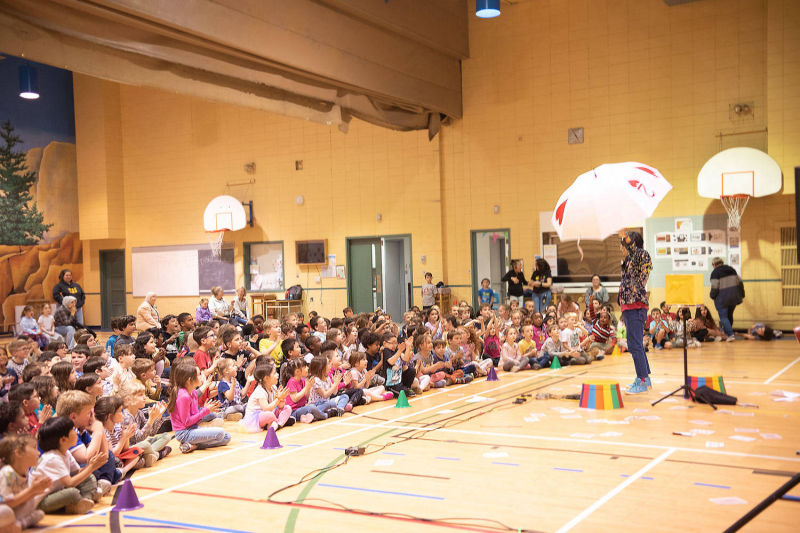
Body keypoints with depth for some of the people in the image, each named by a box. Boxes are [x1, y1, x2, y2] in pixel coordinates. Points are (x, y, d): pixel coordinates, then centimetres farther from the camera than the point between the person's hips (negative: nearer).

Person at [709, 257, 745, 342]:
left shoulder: (715, 272, -8)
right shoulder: (731, 269, 12)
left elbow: (715, 287, -14)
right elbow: (739, 282, 13)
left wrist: (712, 296, 4)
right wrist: (741, 295, 19)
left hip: (722, 298, -6)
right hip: (733, 297, 6)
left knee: (723, 317, -2)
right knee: (729, 315, 19)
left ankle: (730, 335, -14)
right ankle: (727, 332, 30)